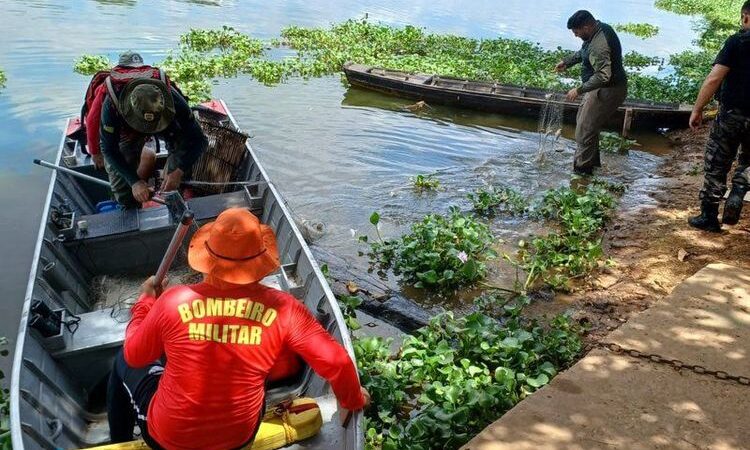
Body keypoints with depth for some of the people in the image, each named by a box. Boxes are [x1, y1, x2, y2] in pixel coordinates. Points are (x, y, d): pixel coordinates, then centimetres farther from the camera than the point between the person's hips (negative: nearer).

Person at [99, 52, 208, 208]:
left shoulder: (172, 99, -41)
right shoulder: (112, 104, -41)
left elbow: (198, 140, -34)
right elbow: (109, 149, -30)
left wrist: (178, 172, -46)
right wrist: (134, 182, -39)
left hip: (166, 126, 1)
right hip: (127, 133, -1)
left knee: (184, 142, -31)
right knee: (126, 198, -9)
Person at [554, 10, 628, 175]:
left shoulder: (599, 47, -32)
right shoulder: (600, 27, 1)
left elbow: (603, 76, -38)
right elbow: (584, 52, 19)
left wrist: (579, 90, -32)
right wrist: (567, 62, 13)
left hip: (607, 91, -11)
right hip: (603, 88, 11)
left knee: (584, 130, -3)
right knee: (583, 121, 23)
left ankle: (582, 170, 12)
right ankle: (591, 160, 36)